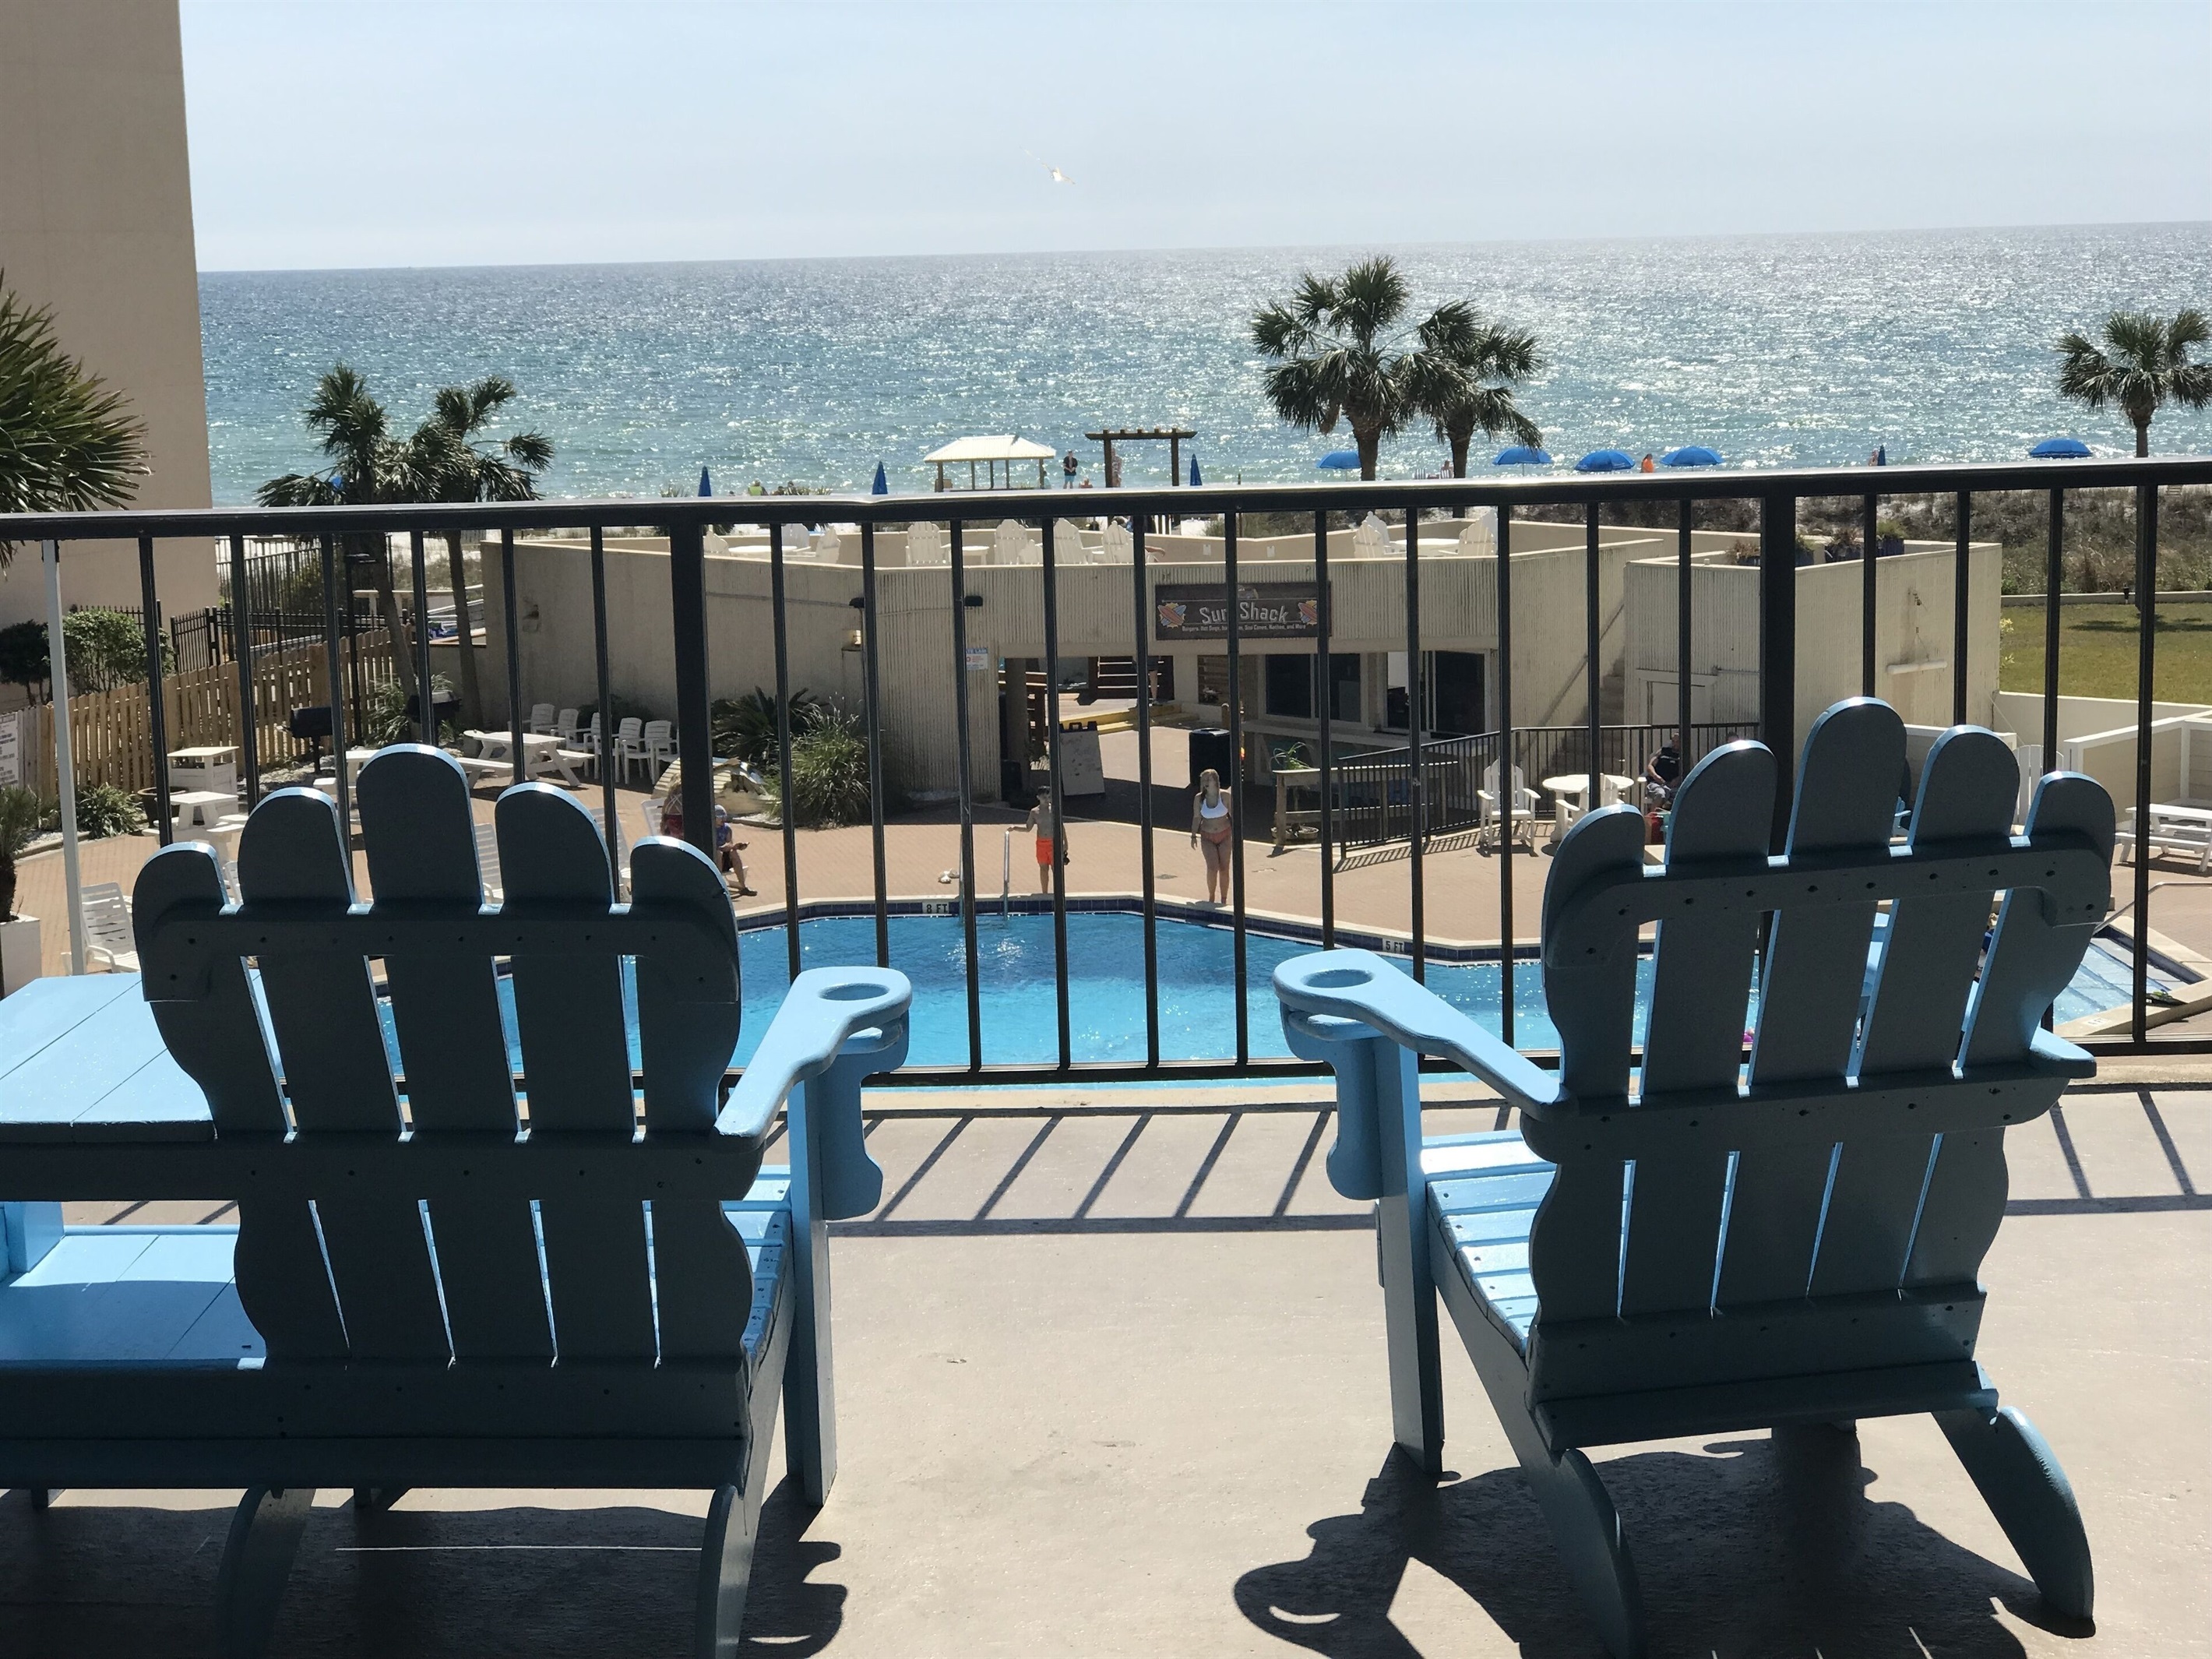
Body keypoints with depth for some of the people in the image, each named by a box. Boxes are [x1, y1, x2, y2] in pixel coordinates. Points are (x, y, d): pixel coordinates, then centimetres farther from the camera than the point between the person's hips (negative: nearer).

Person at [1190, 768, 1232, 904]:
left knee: (1224, 869, 3)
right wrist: (1194, 835, -2)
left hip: (1224, 836, 0)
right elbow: (1196, 818, 2)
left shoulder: (1225, 796, -10)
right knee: (1212, 867, -15)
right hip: (1208, 837, 0)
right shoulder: (1199, 798, -8)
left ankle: (1223, 900, 15)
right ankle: (1211, 898, 2)